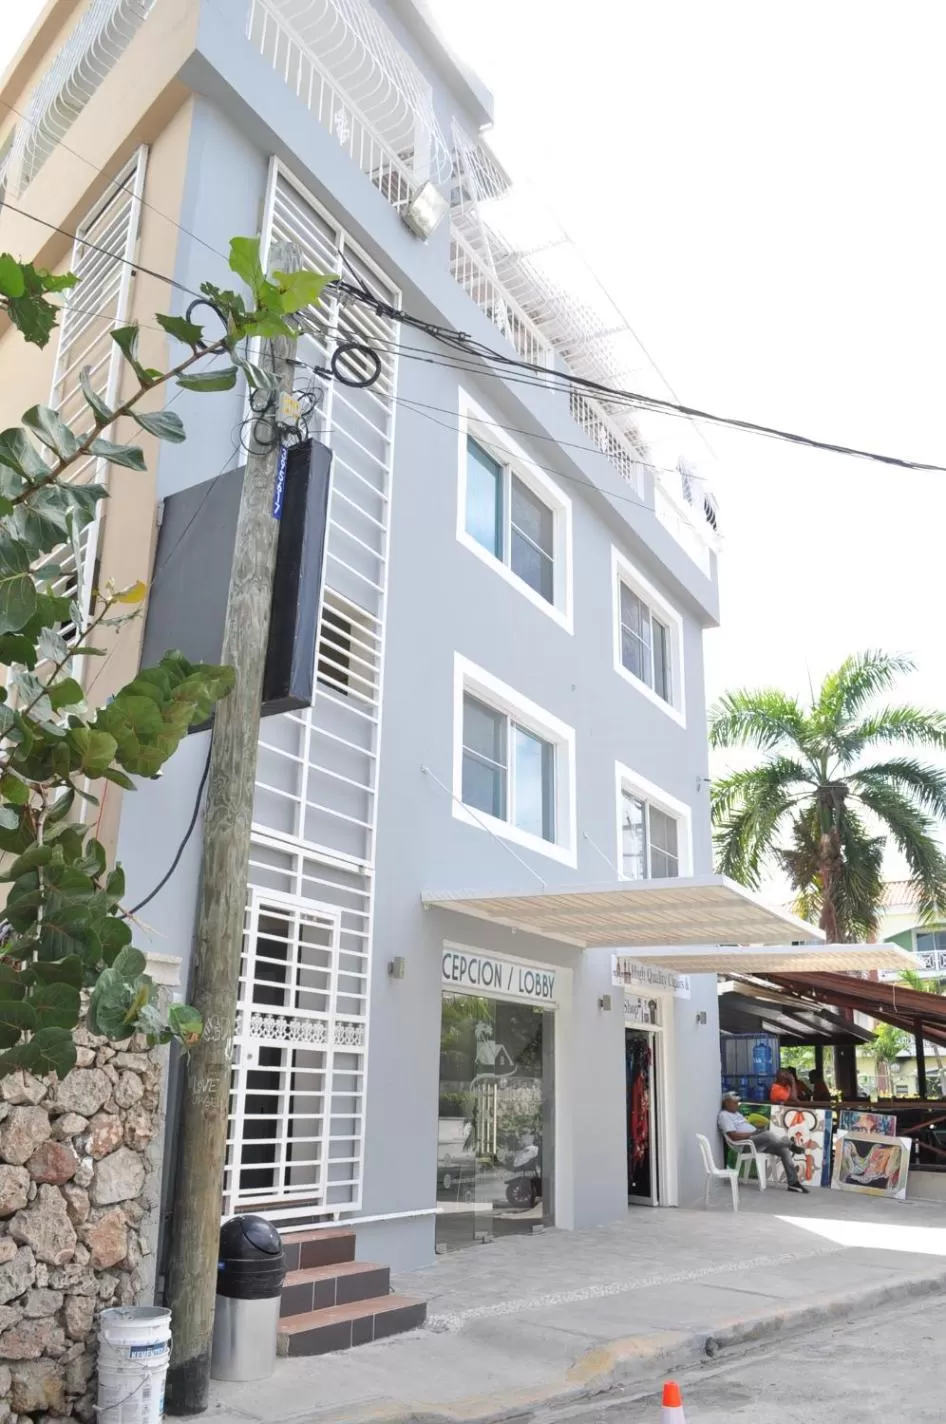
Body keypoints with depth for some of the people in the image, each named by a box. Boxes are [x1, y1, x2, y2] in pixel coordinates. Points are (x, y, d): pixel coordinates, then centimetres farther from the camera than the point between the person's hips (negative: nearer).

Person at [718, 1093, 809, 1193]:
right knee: (768, 1134, -34)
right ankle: (791, 1145, -10)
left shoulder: (736, 1113, 24)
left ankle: (793, 1182, -5)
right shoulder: (724, 1116, -8)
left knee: (784, 1149, -7)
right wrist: (753, 1133, -16)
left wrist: (757, 1130, 3)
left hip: (758, 1140, 10)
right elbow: (734, 1136, -18)